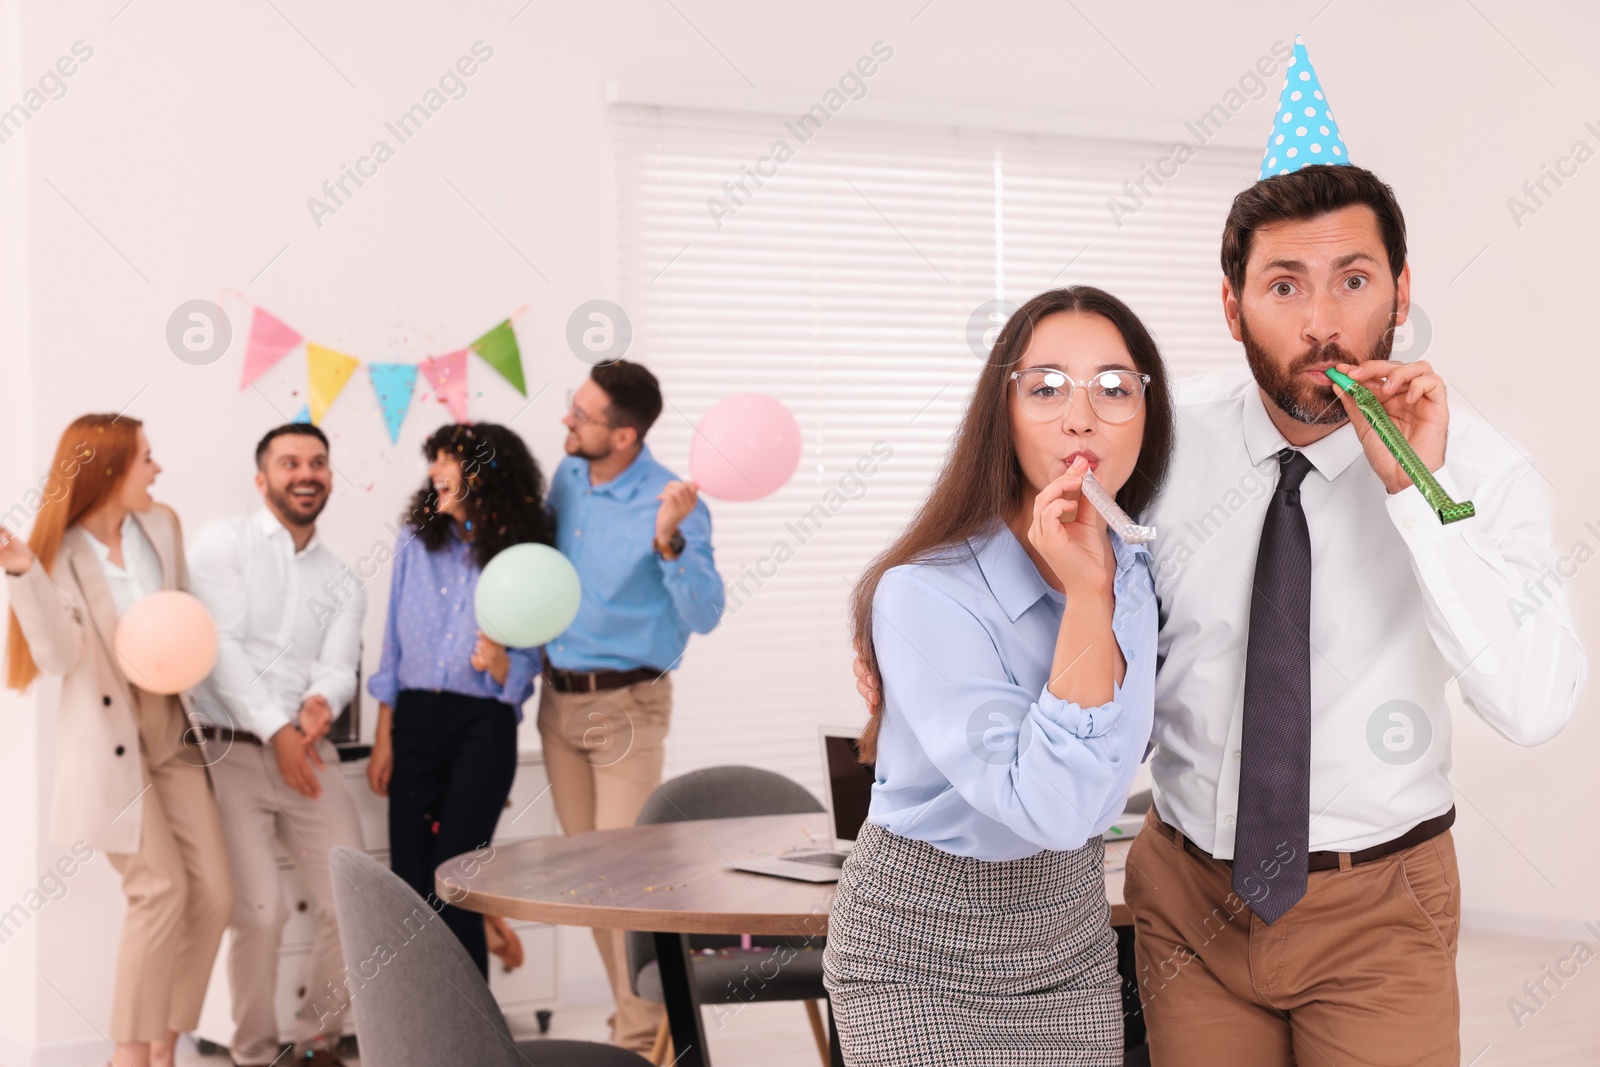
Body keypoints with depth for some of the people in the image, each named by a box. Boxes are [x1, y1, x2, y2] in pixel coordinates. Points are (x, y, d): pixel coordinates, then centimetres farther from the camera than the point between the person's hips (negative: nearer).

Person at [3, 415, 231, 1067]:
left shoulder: (161, 526, 4)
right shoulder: (59, 553, -11)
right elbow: (59, 657, -22)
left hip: (171, 737, 6)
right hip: (107, 745, -5)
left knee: (212, 891, -1)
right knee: (161, 890, -13)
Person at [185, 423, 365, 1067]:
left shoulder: (342, 583, 15)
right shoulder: (224, 542, 1)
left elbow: (339, 667, 2)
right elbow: (220, 644, -9)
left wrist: (321, 703, -22)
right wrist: (276, 730, -15)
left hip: (307, 755, 4)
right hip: (229, 753, -4)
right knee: (260, 913, -13)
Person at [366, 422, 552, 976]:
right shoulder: (416, 545, 9)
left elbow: (524, 671, -1)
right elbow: (394, 647, 11)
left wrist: (496, 661, -24)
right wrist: (383, 739, 7)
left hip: (483, 727, -3)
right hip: (415, 719, 3)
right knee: (409, 881, 0)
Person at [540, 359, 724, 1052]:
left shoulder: (670, 505, -17)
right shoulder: (567, 477, 3)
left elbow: (704, 616, -24)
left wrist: (668, 541, -37)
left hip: (627, 705, -7)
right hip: (559, 699, 7)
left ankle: (644, 1036, 0)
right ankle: (634, 1011, 22)